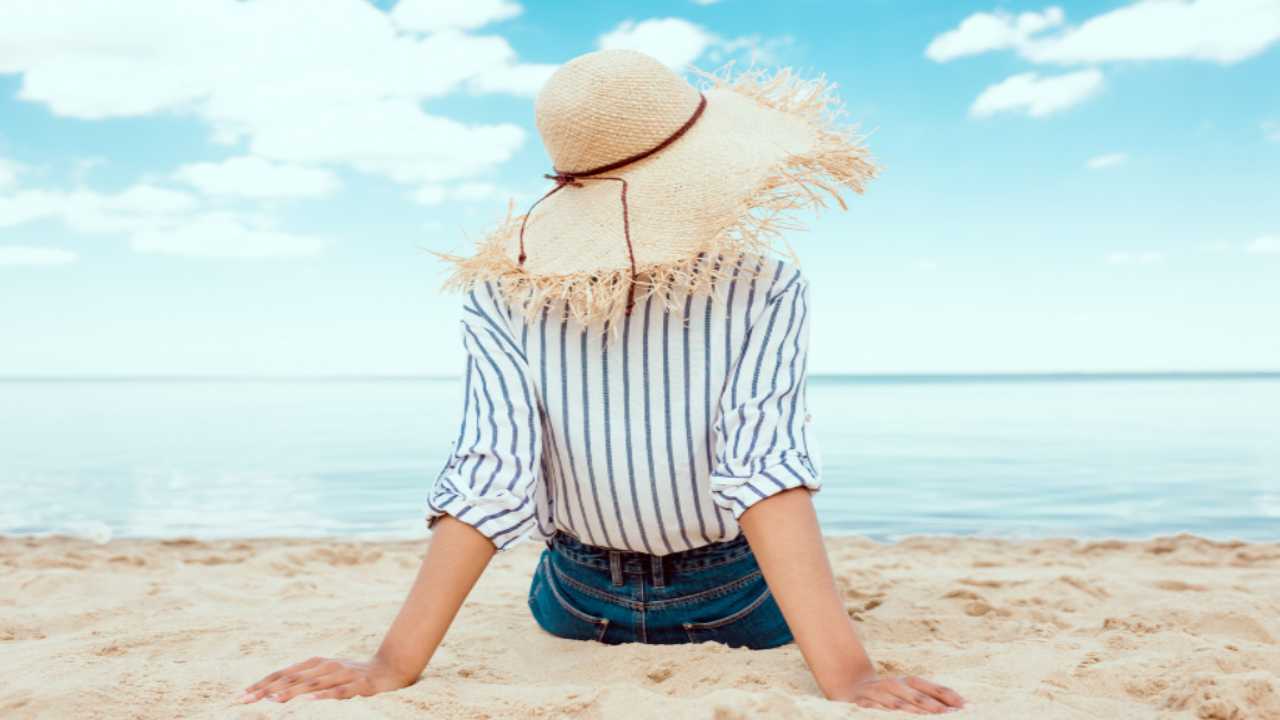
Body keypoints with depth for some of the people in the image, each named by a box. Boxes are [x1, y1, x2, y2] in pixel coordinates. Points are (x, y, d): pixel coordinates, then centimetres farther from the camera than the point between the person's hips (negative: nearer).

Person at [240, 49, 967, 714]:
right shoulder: (763, 289, -24)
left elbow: (486, 480, -29)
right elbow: (764, 472, -35)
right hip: (735, 602, -1)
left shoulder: (503, 294, -21)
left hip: (580, 603, 1)